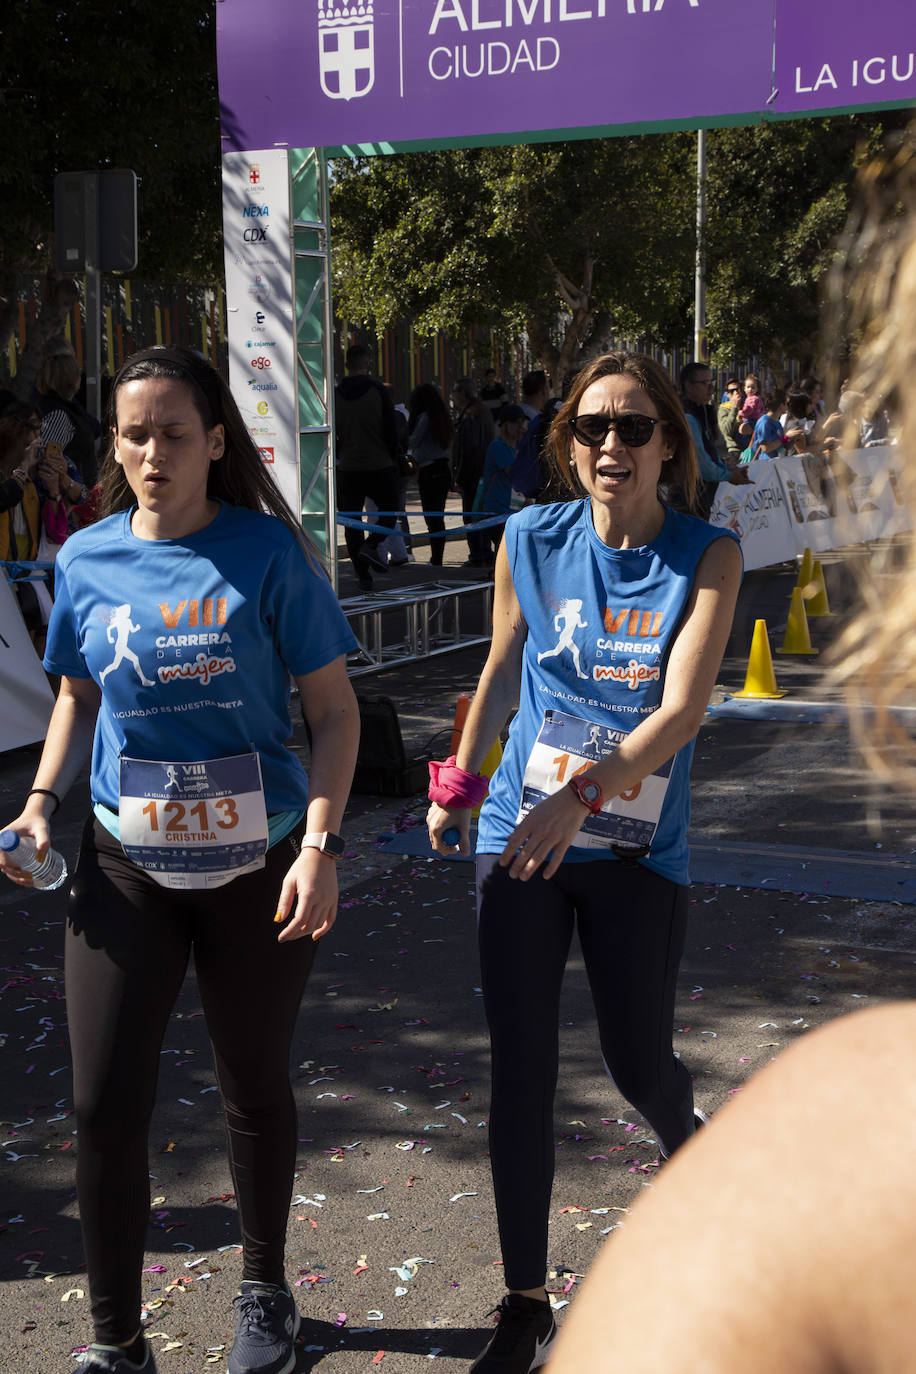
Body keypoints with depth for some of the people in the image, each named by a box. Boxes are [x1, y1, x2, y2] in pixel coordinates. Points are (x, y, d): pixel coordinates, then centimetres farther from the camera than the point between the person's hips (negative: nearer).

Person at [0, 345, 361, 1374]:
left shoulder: (265, 551, -8)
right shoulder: (87, 559, 1)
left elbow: (334, 710, -6)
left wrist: (320, 844, -17)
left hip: (260, 865, -2)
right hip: (127, 865, 2)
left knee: (255, 1089, 13)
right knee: (105, 1105, -1)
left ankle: (264, 1290, 37)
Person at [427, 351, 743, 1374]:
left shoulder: (706, 556, -9)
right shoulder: (531, 540, -2)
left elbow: (683, 707, -20)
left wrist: (583, 793, -33)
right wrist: (457, 786, 15)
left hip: (636, 849, -1)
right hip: (518, 837, 2)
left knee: (639, 1066, 11)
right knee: (519, 1075, 1)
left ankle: (690, 1149, 49)